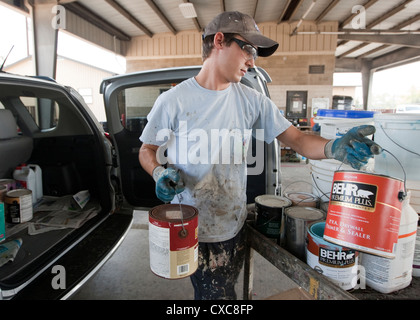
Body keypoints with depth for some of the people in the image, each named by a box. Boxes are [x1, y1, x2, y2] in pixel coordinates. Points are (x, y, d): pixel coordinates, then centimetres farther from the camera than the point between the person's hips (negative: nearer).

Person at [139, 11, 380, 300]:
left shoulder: (252, 101, -1)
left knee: (224, 288, 22)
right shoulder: (173, 101, -9)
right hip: (192, 229, -3)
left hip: (233, 225, 4)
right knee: (216, 293, 8)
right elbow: (147, 150, 1)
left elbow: (296, 139, -3)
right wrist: (160, 173, -20)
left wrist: (332, 148, -23)